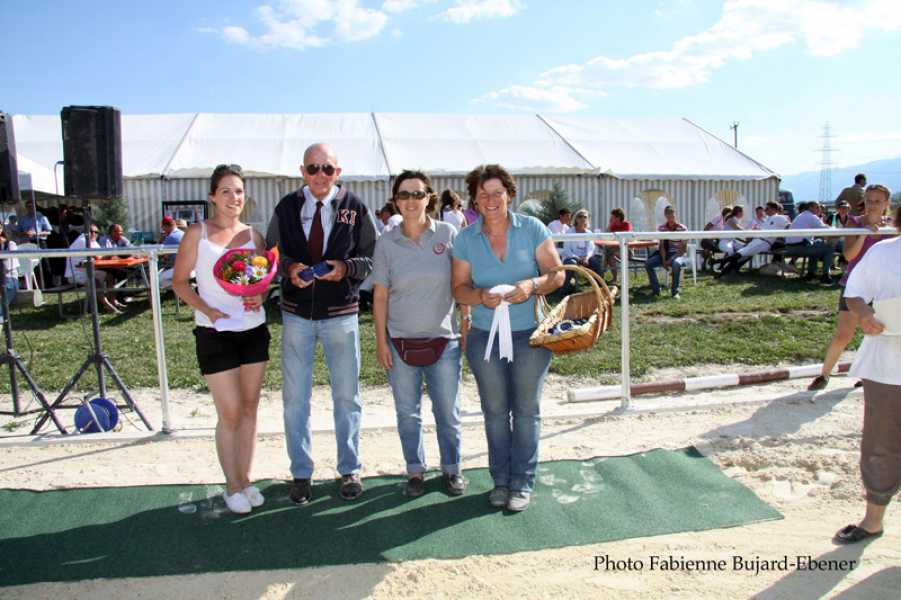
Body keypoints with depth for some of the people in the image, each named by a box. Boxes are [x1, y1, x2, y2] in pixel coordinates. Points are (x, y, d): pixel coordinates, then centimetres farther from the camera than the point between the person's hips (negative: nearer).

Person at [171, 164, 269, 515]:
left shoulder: (253, 235, 6)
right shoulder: (198, 233, -3)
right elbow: (180, 281, -2)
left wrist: (259, 295, -7)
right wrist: (206, 309, -17)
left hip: (254, 330, 4)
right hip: (215, 333, -4)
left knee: (250, 409, 10)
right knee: (230, 413, 0)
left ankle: (245, 479, 25)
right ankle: (232, 486, 17)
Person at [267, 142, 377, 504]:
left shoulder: (354, 208, -3)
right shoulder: (286, 208, 0)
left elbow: (371, 258, 1)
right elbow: (271, 254, 6)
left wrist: (346, 267, -18)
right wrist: (289, 268, -15)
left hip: (341, 315, -1)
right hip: (296, 314, 1)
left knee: (346, 396, 10)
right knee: (295, 397, 8)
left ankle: (349, 470, 26)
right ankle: (301, 474, 24)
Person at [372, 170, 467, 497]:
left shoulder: (448, 234, -3)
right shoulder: (386, 243, -1)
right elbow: (380, 296, 2)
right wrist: (381, 341, -1)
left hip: (443, 339, -1)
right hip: (400, 340, 1)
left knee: (448, 411, 9)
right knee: (407, 412, 11)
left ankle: (451, 468, 29)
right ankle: (415, 470, 29)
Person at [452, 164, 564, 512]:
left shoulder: (532, 229, -2)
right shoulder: (466, 239, 2)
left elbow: (557, 274, -3)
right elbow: (459, 288, 1)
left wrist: (532, 285, -23)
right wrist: (481, 296, -20)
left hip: (530, 335, -1)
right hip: (485, 337, 1)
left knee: (526, 410, 6)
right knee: (495, 411, 11)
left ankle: (523, 483, 19)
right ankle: (500, 479, 26)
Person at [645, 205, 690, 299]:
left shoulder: (682, 228, -9)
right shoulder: (662, 228, 3)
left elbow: (683, 249, -12)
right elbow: (662, 246, 0)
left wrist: (670, 260, -21)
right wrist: (664, 260, -15)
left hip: (678, 254, -4)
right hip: (666, 254, 4)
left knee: (676, 264, -40)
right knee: (648, 263, -19)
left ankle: (675, 291, -23)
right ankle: (656, 289, -6)